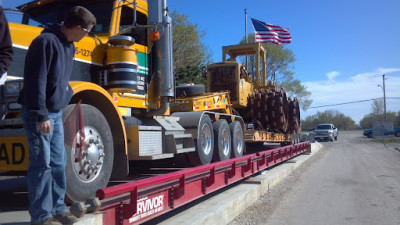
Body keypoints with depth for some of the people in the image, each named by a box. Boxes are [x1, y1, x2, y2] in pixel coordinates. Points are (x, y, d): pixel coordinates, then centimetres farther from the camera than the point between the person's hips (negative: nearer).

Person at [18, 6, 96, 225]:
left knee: (58, 162, 11)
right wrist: (41, 115, -22)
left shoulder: (68, 45, 12)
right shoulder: (46, 42, -17)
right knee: (41, 164, -4)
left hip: (56, 112, 9)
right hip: (39, 113, -9)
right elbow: (35, 80, -21)